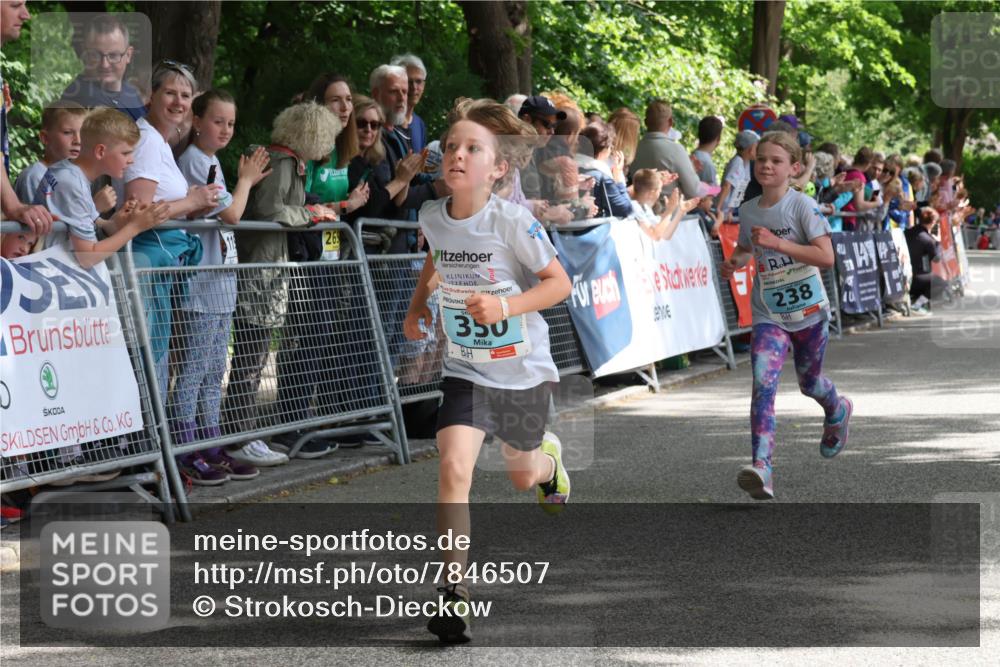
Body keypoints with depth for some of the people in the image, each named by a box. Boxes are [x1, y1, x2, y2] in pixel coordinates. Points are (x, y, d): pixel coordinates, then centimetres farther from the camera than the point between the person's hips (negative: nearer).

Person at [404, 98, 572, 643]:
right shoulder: (432, 216, -8)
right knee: (453, 468, -21)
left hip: (524, 370, -2)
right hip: (465, 369, 2)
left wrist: (505, 305, -29)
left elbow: (559, 283, -16)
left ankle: (548, 457, 59)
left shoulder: (512, 221, -22)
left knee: (522, 475, 19)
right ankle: (454, 593, -17)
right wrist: (416, 307, 7)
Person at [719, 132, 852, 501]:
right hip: (768, 315, 2)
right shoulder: (748, 210, 1)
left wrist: (778, 243, -28)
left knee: (809, 382, 17)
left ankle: (838, 411, 55)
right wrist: (735, 261, -3)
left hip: (809, 310, -2)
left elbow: (826, 257, -21)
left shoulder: (802, 206, -13)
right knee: (763, 384, -18)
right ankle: (761, 469, -28)